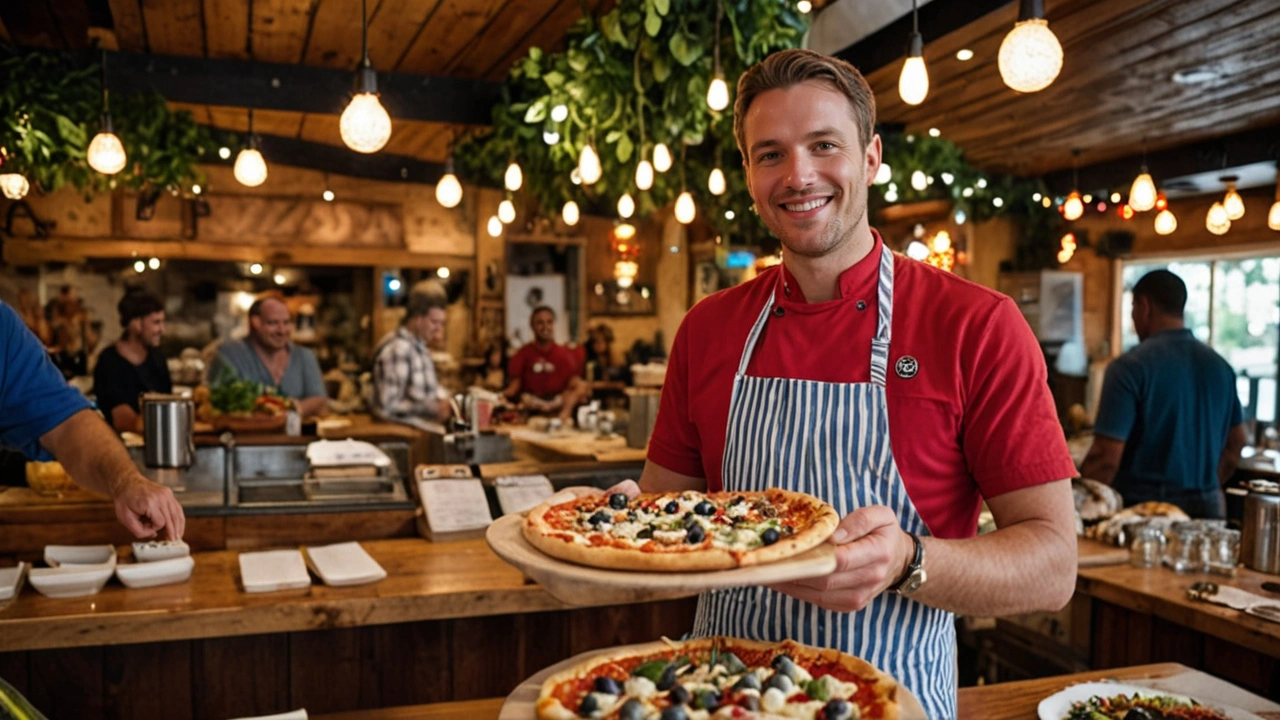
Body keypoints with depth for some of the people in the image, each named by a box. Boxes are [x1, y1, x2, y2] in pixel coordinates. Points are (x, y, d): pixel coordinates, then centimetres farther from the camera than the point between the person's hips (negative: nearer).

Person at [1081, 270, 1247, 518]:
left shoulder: (1129, 367, -14)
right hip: (1204, 506, 6)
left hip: (1143, 507, -6)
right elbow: (1235, 443, 15)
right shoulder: (1219, 366, 6)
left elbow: (1107, 457, -18)